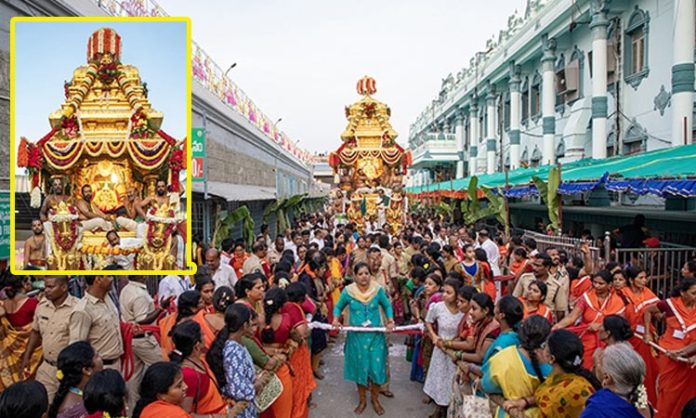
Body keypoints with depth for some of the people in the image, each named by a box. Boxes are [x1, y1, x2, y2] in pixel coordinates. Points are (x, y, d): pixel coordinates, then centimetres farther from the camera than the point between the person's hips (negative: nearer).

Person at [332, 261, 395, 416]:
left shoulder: (378, 290, -9)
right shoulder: (348, 291, -10)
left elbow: (387, 306, 7)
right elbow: (338, 307, 5)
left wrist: (390, 320, -9)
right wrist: (336, 319, -13)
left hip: (376, 335, 0)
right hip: (356, 336, 0)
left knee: (376, 367, 4)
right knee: (360, 367, 12)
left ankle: (375, 400, 29)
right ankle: (362, 400, 33)